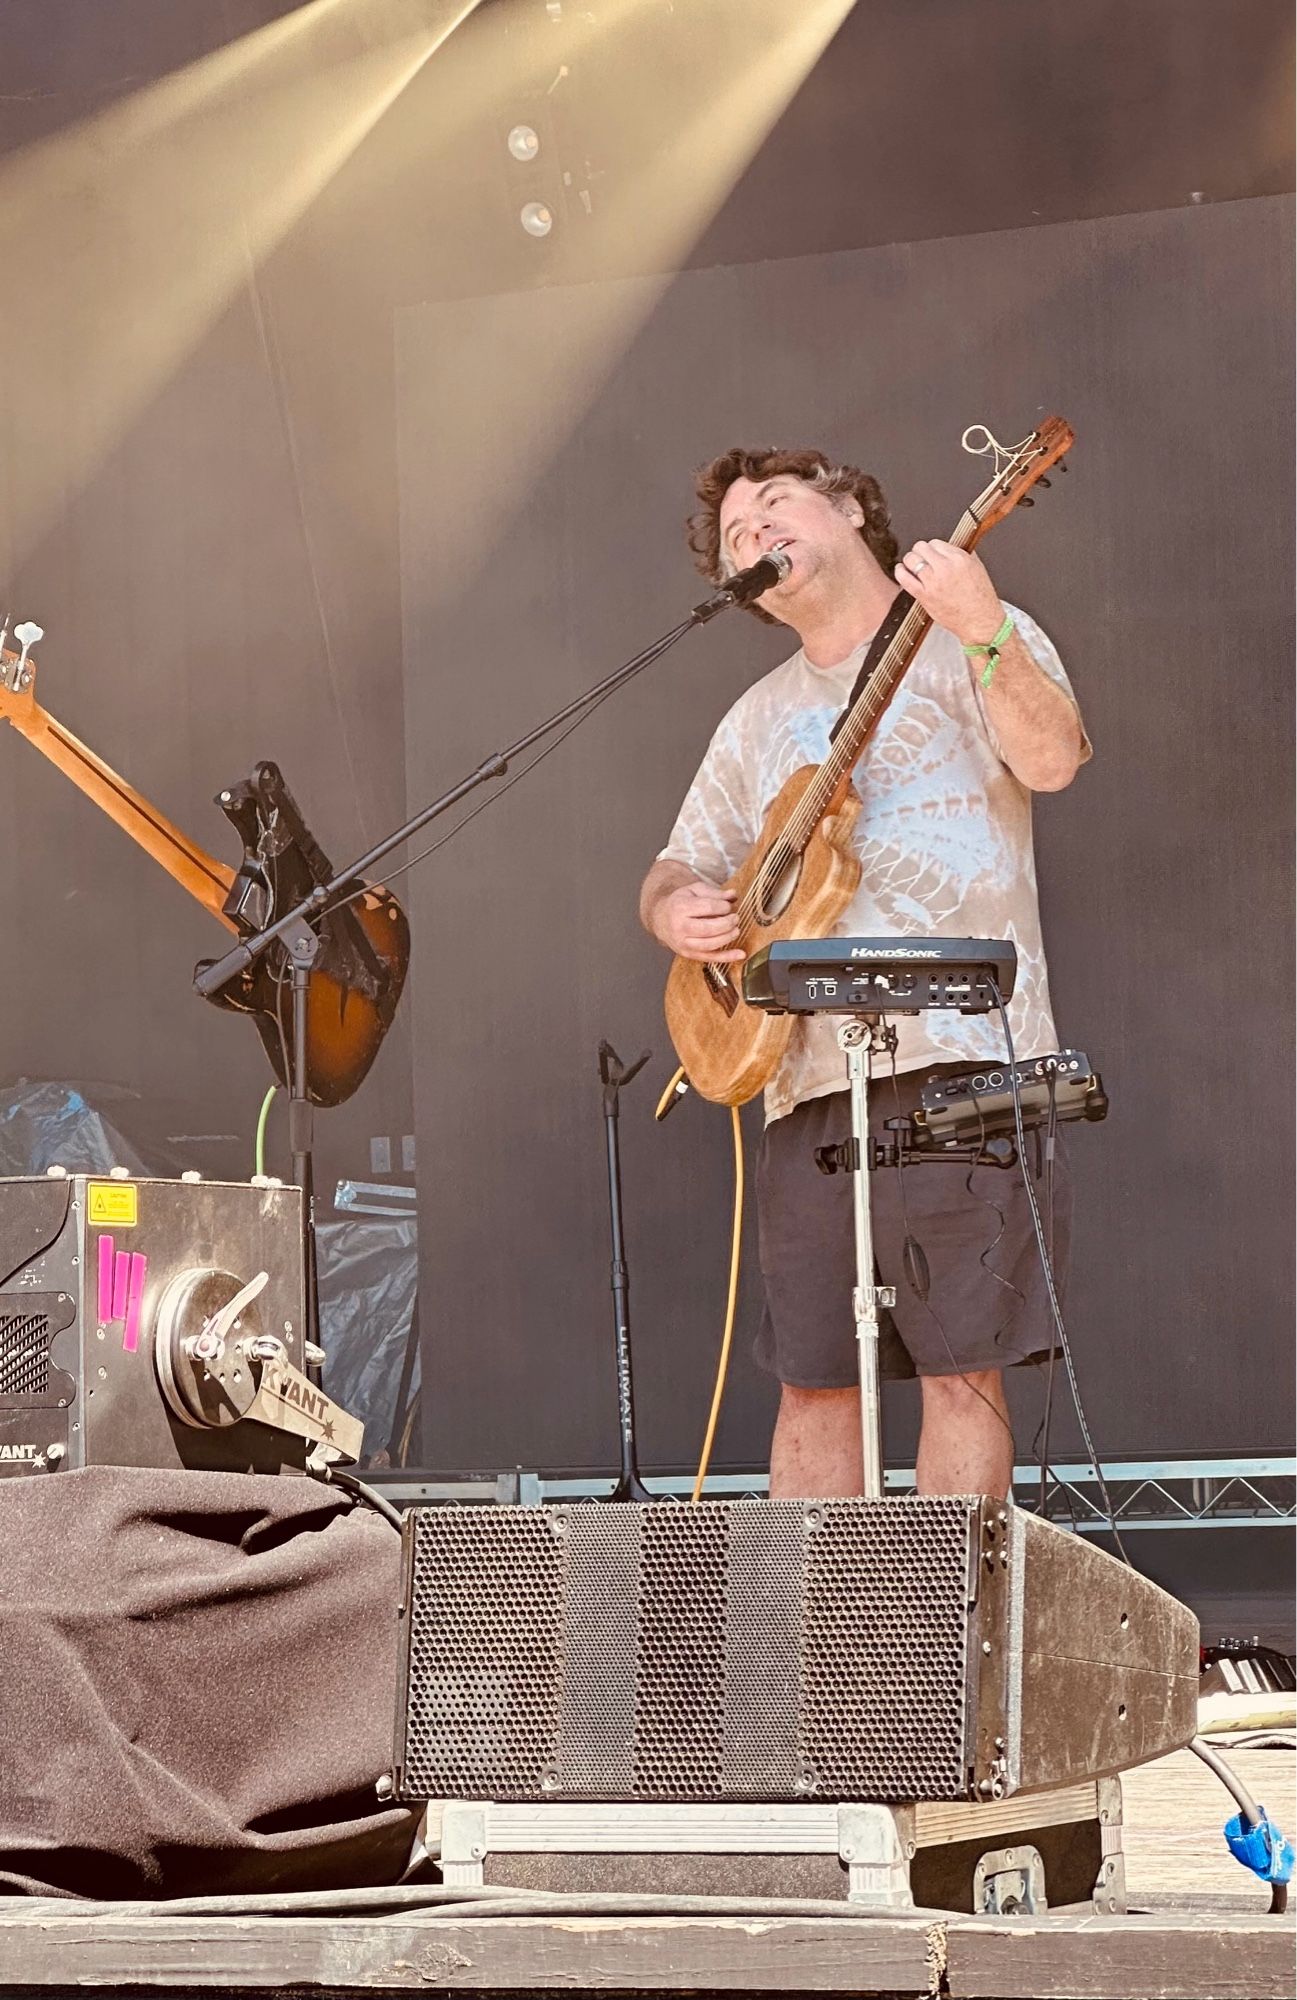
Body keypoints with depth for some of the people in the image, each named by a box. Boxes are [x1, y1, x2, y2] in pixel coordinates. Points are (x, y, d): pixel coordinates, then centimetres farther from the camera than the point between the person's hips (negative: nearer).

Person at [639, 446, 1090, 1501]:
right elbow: (677, 869, 26)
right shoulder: (760, 719, 23)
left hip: (958, 1057, -5)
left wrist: (981, 631, -27)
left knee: (962, 1364, -7)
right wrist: (675, 910, 2)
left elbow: (1051, 759, -12)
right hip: (808, 1073, 6)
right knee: (814, 1377, 4)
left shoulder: (977, 642, 6)